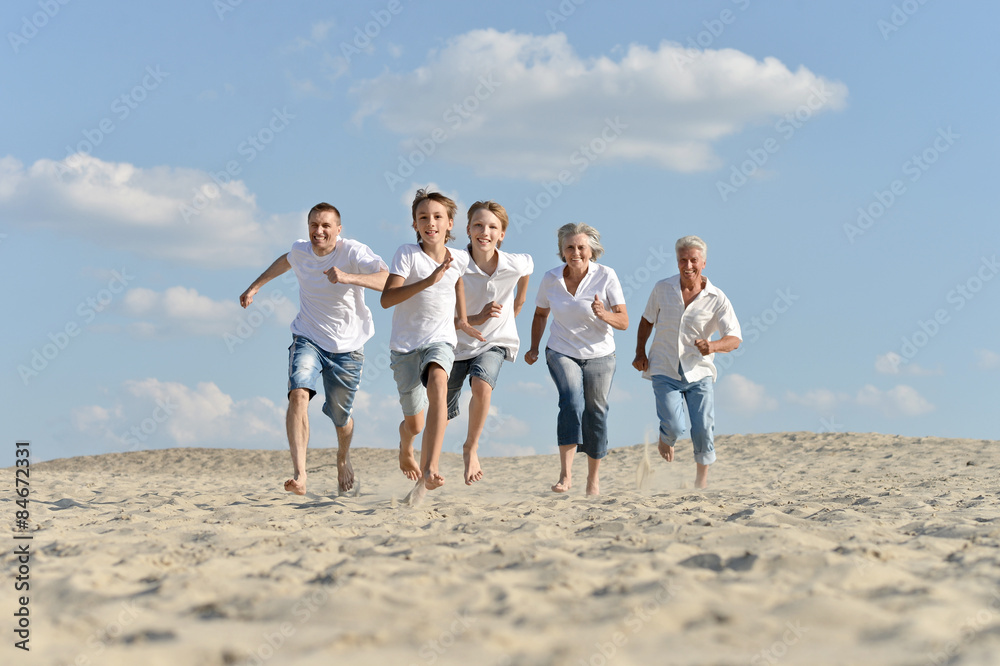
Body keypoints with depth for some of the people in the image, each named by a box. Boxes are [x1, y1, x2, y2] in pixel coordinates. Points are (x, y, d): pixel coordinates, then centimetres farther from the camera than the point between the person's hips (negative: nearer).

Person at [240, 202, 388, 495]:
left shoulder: (354, 252, -19)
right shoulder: (300, 250, -4)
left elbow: (390, 281, -34)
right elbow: (285, 260, 23)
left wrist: (349, 278, -46)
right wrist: (255, 286, 24)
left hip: (347, 347, -2)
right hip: (308, 339, 2)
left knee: (340, 418, 9)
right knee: (299, 393, -27)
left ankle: (343, 456, 46)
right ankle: (299, 474, -33)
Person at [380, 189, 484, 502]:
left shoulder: (460, 259, 0)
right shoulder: (407, 254, -11)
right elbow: (386, 298, -23)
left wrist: (461, 319, 14)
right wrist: (428, 280, -32)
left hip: (440, 341, 1)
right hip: (405, 345, -1)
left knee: (437, 383, -35)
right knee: (414, 423, 7)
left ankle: (430, 469, -43)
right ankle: (406, 449, 49)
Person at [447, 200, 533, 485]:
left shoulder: (516, 265, -17)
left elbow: (528, 265, 11)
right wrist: (478, 318, -33)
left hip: (494, 343, 0)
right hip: (457, 344, 0)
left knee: (482, 385, -33)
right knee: (443, 416, 11)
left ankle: (471, 448, -8)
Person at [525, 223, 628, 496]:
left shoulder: (606, 276, -11)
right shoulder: (551, 279, -4)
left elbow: (624, 322, -13)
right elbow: (540, 314, 14)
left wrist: (604, 315, -34)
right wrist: (534, 348, 3)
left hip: (599, 356, 0)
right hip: (561, 353, 0)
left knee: (595, 414, 4)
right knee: (572, 401, -24)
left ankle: (593, 476, 25)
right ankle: (565, 474, -25)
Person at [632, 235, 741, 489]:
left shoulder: (716, 299, -8)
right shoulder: (662, 289, -2)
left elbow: (735, 338, -12)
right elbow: (647, 320, 14)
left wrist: (714, 345, -33)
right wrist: (640, 352, 4)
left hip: (699, 372, 0)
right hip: (665, 371, 0)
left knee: (703, 429, -5)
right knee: (675, 427, -16)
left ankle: (702, 478, 20)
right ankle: (665, 437, 23)